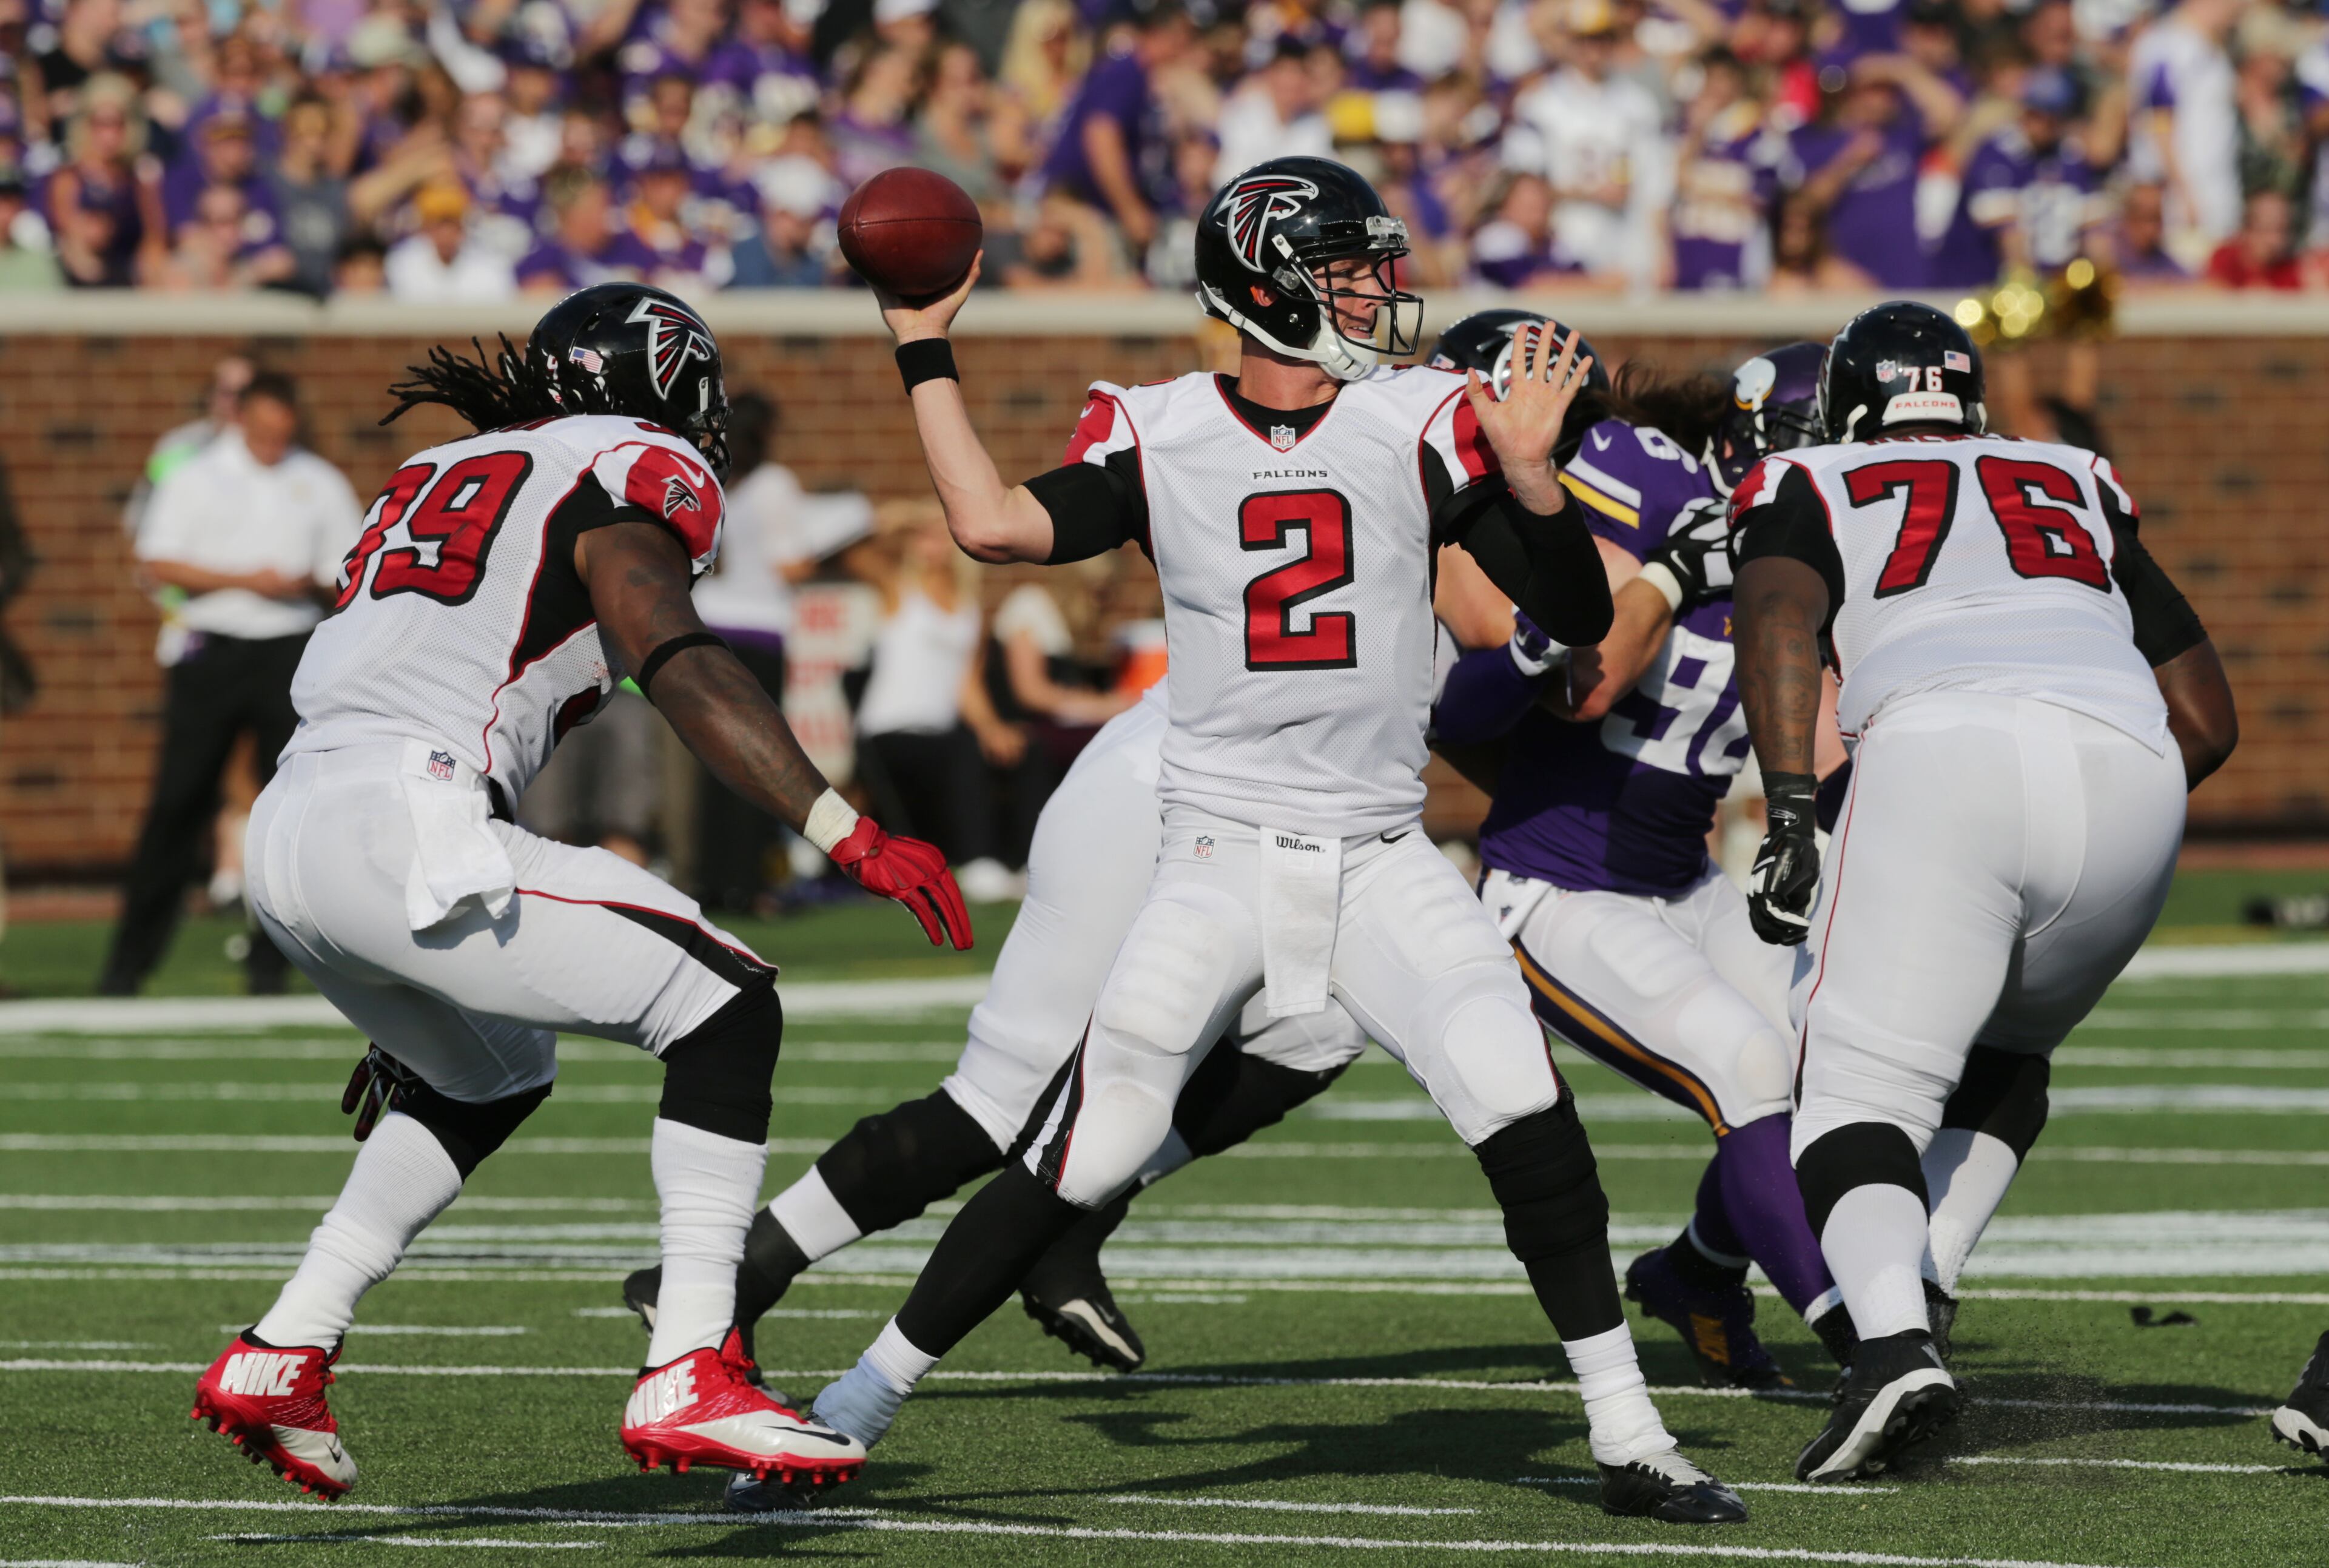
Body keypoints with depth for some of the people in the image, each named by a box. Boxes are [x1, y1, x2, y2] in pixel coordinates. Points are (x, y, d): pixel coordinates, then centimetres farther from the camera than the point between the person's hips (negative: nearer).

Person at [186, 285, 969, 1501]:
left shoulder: (442, 475, 29)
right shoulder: (639, 471, 5)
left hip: (284, 831, 9)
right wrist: (845, 833, -18)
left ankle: (278, 1361, 24)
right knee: (725, 1014, -1)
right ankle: (691, 1380, -11)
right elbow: (674, 660, -13)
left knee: (491, 1080, 31)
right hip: (402, 831, -9)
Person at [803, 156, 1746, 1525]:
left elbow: (1580, 617, -2)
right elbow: (996, 526, -12)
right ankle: (865, 1400, 11)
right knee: (1086, 1162, -4)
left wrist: (1529, 474, -20)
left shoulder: (1421, 427, 1)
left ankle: (1630, 1440, -4)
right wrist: (924, 349, -5)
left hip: (1382, 863, 1)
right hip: (1218, 858, -1)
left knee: (1524, 1107, -15)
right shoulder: (1162, 438, 2)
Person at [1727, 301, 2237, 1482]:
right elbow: (2207, 718, 31)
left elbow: (1779, 622, 0)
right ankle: (1921, 1284, 8)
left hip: (1944, 762, -4)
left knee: (1863, 1097, -3)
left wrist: (1788, 812, -7)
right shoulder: (2077, 490, 34)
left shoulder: (1812, 489, 23)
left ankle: (1895, 1341, -29)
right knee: (2002, 1058, 29)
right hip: (2131, 777, 4)